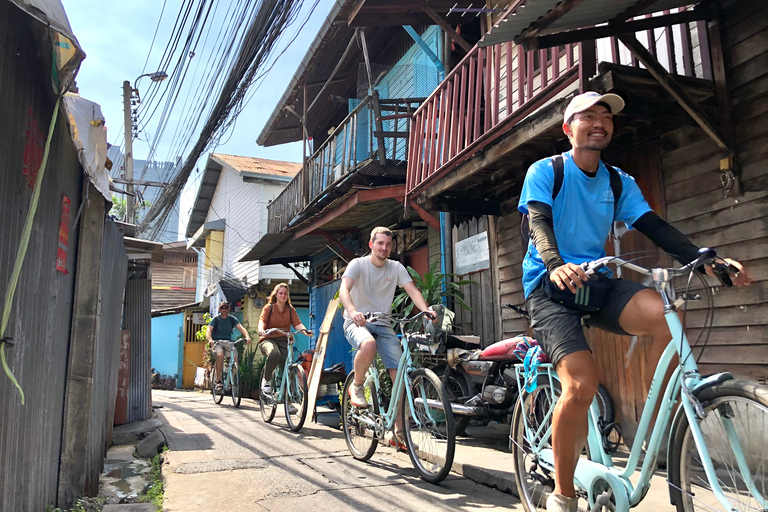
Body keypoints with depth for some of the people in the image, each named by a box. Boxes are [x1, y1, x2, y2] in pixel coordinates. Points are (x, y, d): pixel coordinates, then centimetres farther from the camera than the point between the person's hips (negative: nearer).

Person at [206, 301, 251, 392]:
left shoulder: (232, 319, 6)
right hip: (217, 342, -2)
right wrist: (210, 340, -34)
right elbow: (208, 330, -12)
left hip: (228, 342, 3)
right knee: (220, 355, -33)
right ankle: (218, 381, -23)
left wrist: (247, 336, -28)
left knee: (235, 358, -23)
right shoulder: (216, 319, 0)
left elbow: (241, 328, -7)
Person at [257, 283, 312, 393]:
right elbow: (262, 321, -12)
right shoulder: (269, 307, 4)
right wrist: (261, 330, -36)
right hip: (269, 339, -3)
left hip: (284, 341, 3)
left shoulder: (291, 309, 13)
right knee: (274, 353, -37)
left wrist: (305, 331, -24)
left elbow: (297, 323, -1)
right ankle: (266, 379, -12)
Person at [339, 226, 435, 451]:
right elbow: (344, 290, -22)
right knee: (369, 345, -40)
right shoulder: (358, 264, -6)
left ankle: (399, 432, 5)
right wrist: (353, 311, -43)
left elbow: (413, 291, -7)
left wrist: (426, 310, -28)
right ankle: (357, 386, -10)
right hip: (358, 322, -4)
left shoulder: (396, 268, 5)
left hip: (383, 325, 4)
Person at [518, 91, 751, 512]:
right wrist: (556, 265, -38)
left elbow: (654, 227, 2)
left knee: (663, 313, -29)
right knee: (582, 383, -23)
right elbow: (539, 224, -17)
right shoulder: (545, 172, 0)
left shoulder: (619, 182, 13)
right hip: (550, 285, -4)